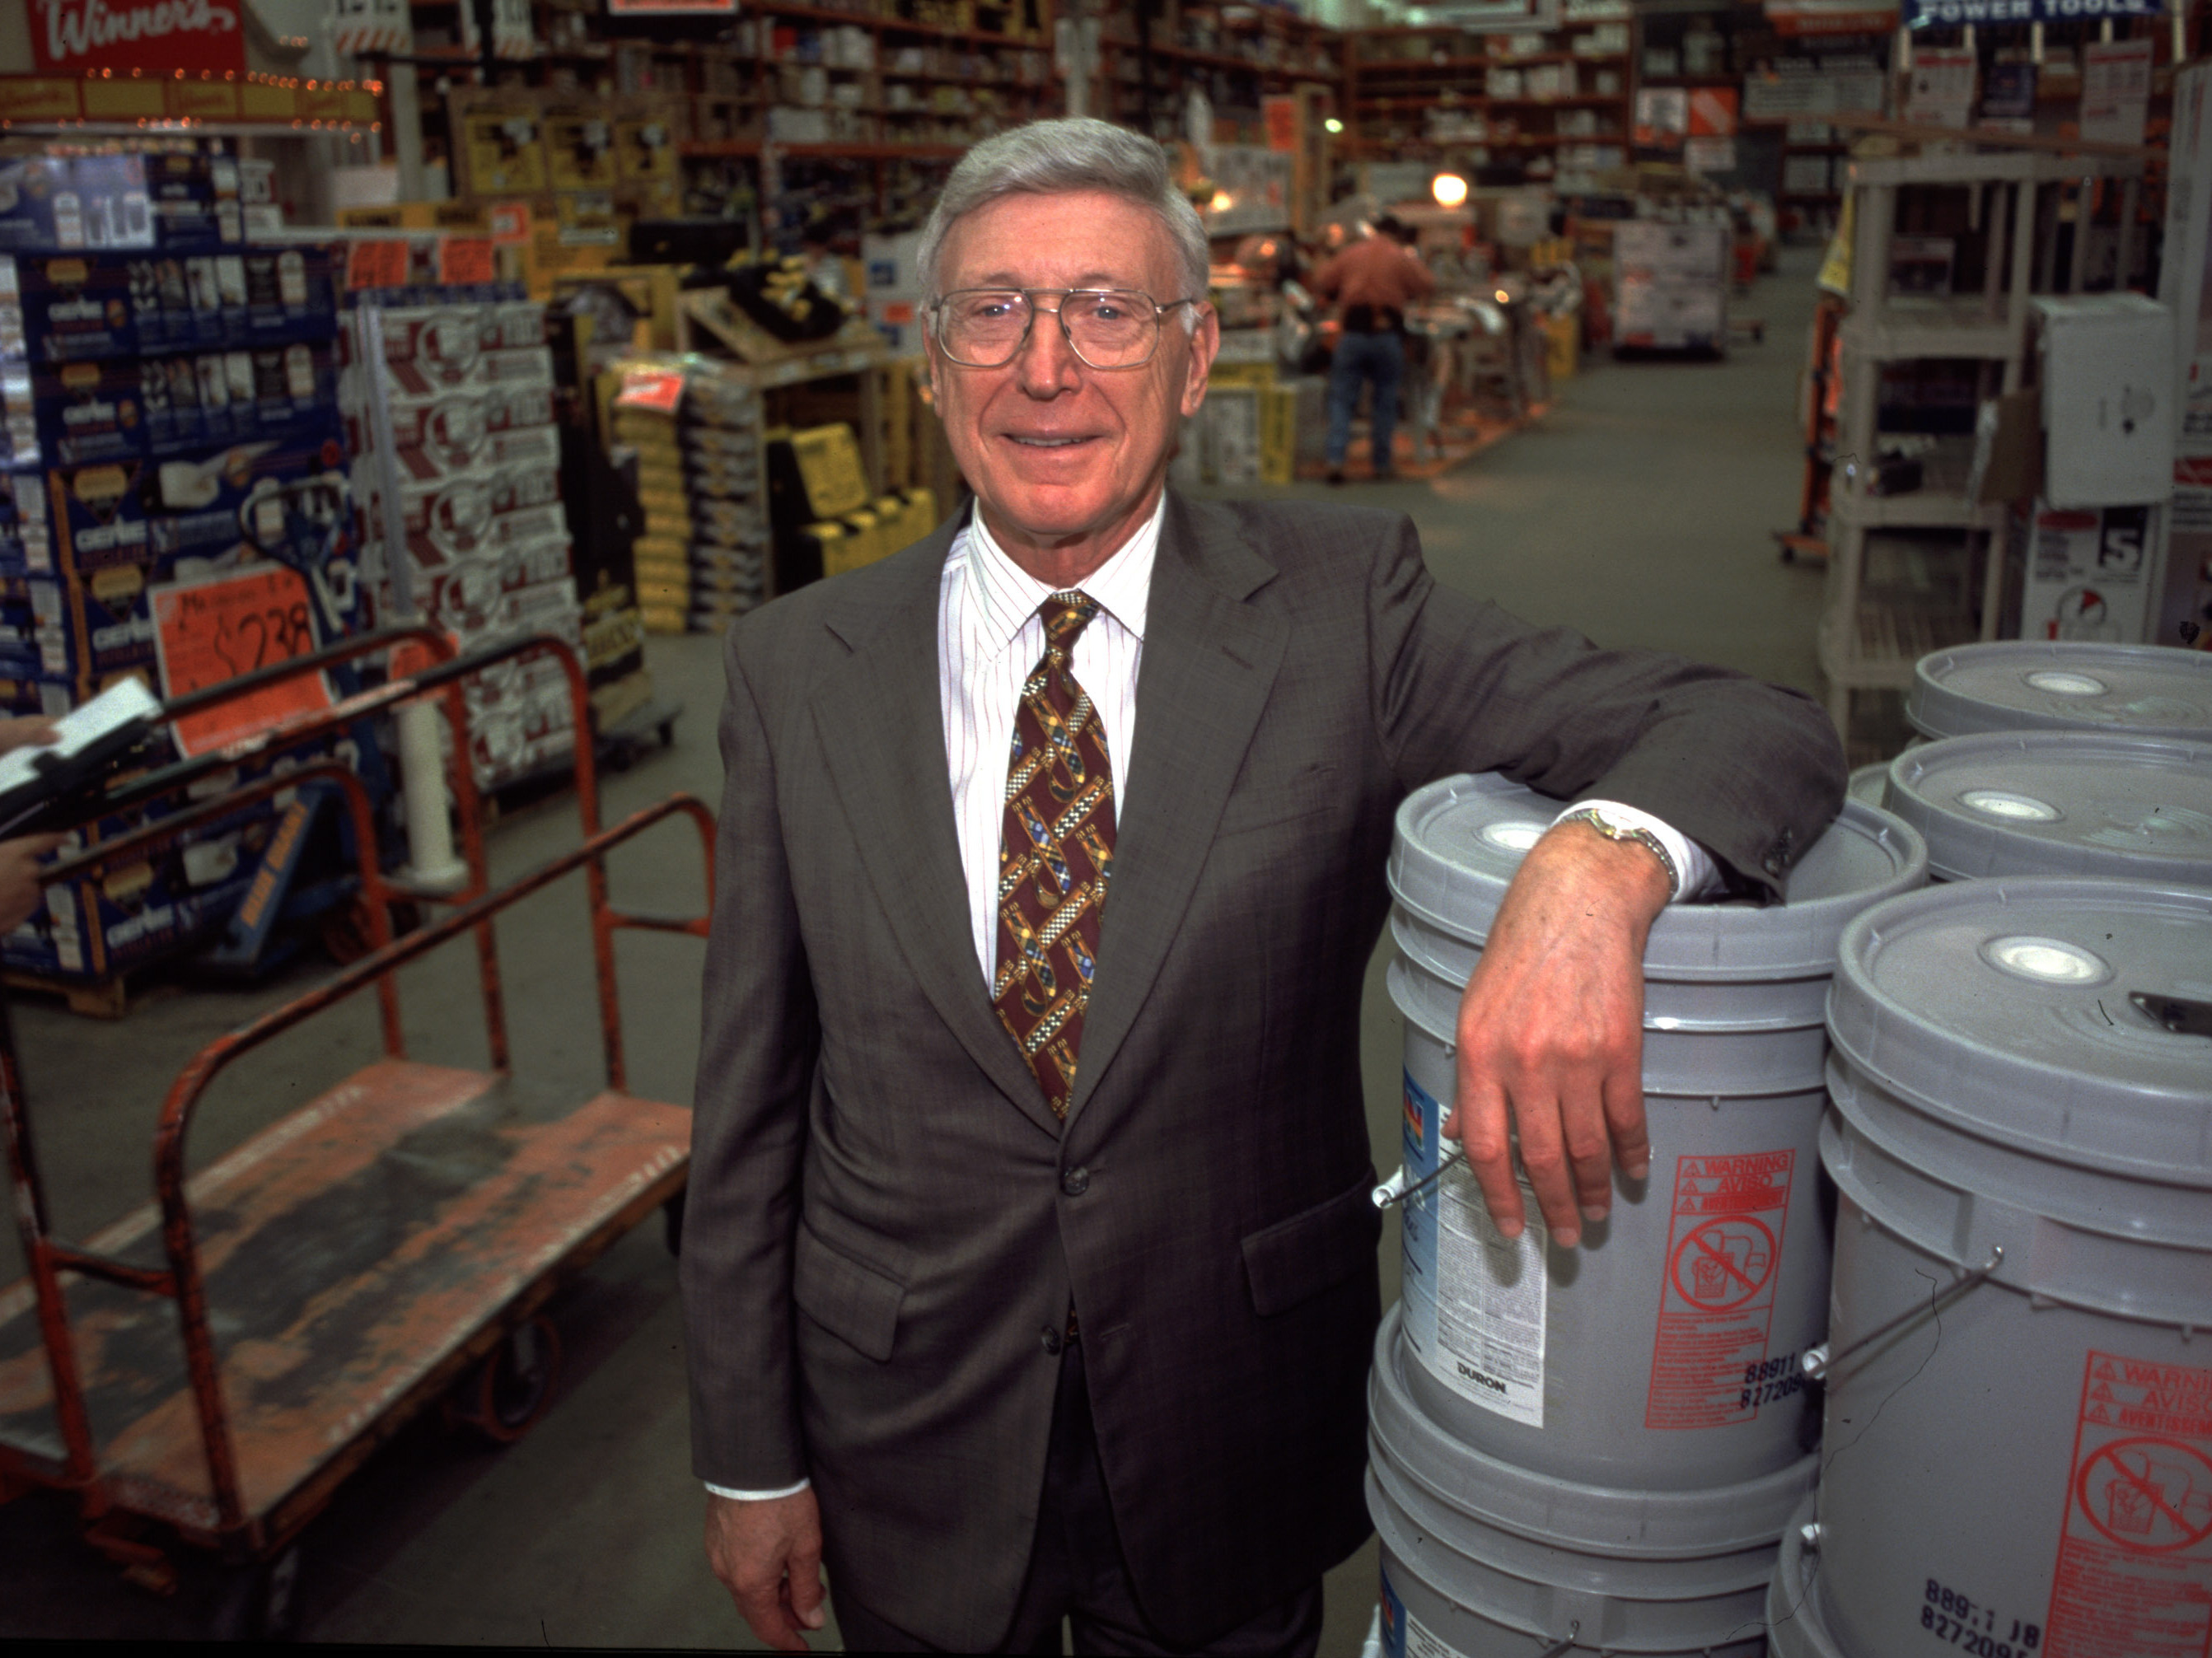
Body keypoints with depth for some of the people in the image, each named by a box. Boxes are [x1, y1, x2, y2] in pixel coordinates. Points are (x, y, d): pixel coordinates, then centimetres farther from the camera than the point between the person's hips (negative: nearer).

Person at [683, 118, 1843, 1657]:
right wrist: (749, 1457, 1)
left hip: (1241, 1465, 0)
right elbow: (750, 1099, -2)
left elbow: (1757, 731, -16)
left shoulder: (1338, 606, -11)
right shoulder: (798, 668, -7)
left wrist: (1589, 870, -38)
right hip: (911, 1460, 1)